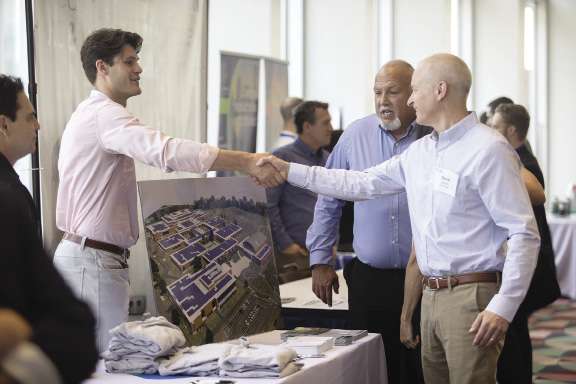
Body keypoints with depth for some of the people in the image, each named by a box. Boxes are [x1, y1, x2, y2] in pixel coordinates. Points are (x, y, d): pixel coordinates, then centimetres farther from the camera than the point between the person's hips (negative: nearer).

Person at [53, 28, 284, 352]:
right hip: (94, 261, -11)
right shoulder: (105, 114, -17)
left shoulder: (94, 113, 19)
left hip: (88, 256, 11)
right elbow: (167, 151, -33)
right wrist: (248, 162, -36)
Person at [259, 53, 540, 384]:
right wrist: (290, 171, 16)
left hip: (472, 296, -8)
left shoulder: (488, 150, -11)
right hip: (431, 294, 8)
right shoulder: (419, 152, 13)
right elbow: (361, 183, 18)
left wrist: (503, 306, -20)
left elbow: (524, 234, -14)